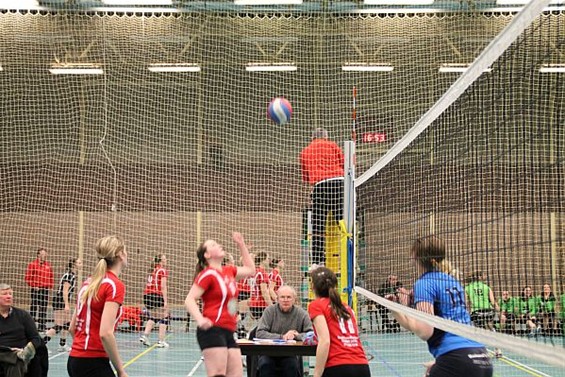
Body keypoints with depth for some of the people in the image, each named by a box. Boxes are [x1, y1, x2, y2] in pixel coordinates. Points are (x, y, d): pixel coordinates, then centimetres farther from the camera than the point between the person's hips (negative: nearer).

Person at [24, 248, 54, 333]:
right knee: (34, 307, -2)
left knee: (44, 308, 8)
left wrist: (50, 286, 4)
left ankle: (42, 326, 14)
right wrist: (33, 286, -11)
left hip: (45, 289, 5)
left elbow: (51, 277, 16)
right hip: (36, 289, -4)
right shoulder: (32, 264, -3)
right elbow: (28, 277, -7)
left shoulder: (48, 265, 11)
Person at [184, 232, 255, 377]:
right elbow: (189, 300, -13)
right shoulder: (208, 274, -7)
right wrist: (200, 320, -29)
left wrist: (241, 245, 26)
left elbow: (250, 270, 32)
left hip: (228, 332, 8)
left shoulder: (229, 271, 16)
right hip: (212, 330, -8)